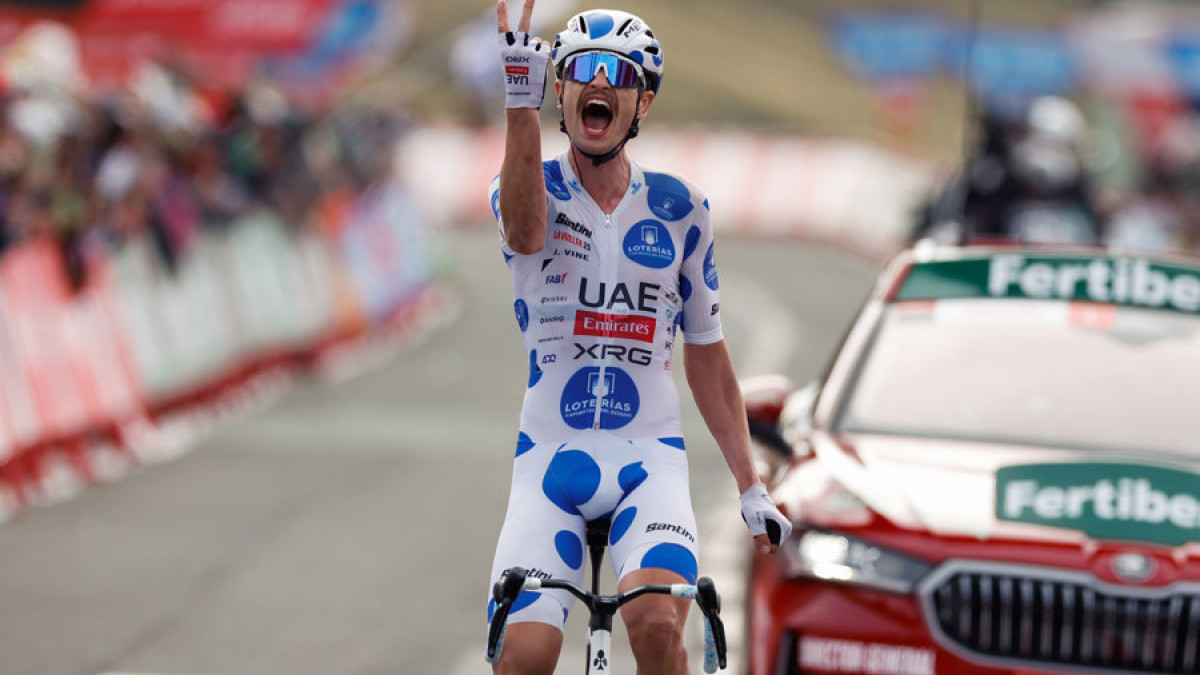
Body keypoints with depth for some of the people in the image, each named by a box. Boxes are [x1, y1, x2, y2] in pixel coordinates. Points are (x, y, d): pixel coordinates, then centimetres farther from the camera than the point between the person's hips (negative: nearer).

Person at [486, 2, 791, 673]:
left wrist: (751, 486, 11)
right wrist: (521, 102, -43)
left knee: (655, 619, -28)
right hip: (551, 458, 0)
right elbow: (525, 231, -28)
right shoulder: (533, 189, 0)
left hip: (649, 459, 0)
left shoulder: (678, 209, 6)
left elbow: (707, 353, 13)